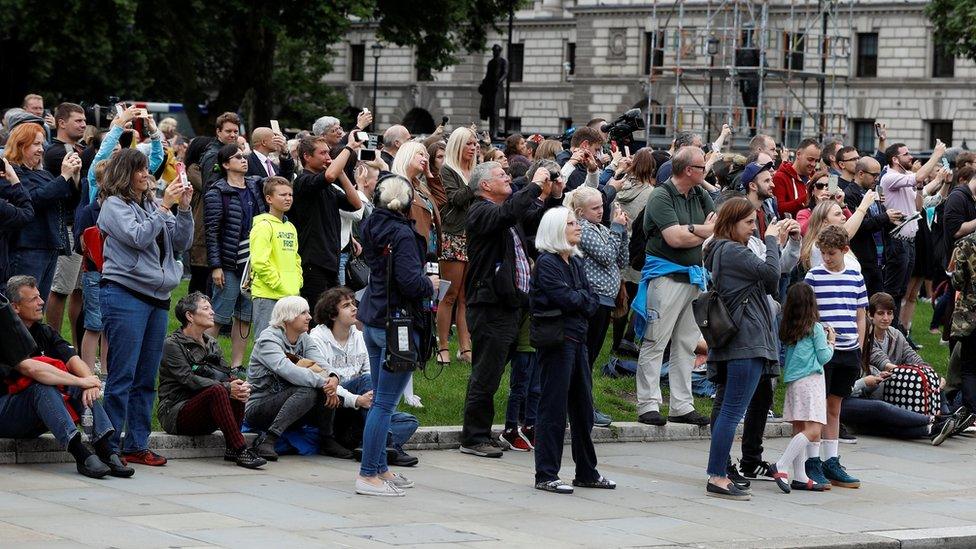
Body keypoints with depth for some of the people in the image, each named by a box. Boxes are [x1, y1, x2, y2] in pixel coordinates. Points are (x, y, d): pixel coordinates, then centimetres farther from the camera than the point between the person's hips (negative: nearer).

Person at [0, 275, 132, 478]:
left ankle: (105, 450, -30)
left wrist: (89, 381, -26)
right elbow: (31, 368, -29)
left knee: (82, 388, -14)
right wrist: (80, 381, -27)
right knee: (43, 386, -32)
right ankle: (80, 454, -43)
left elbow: (74, 360, -4)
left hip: (34, 424, 7)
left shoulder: (45, 332, 10)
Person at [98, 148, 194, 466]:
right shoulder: (114, 205, -2)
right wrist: (165, 207, -13)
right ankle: (109, 446, -5)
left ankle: (136, 445, 14)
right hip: (125, 294, -7)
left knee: (146, 378, 9)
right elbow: (139, 237, -15)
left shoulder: (152, 204, 16)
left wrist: (183, 208, 0)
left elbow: (181, 243, 12)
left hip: (157, 297, 7)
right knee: (122, 375, -8)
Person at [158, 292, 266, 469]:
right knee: (217, 390, -32)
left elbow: (227, 371, 6)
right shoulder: (172, 344, -7)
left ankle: (231, 449, -21)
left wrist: (242, 386, -18)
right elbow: (188, 379, -19)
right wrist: (226, 388, -28)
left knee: (236, 388, -18)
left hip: (204, 419, 7)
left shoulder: (211, 344, 17)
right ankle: (240, 450, -36)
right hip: (175, 412, -7)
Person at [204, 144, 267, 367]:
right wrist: (215, 266, -14)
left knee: (245, 316, 9)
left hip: (254, 262, 6)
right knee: (218, 317, -4)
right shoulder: (217, 193, -6)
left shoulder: (256, 186, 13)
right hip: (230, 265, -6)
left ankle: (237, 364, 16)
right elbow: (212, 231, -9)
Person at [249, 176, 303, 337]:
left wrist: (297, 283, 12)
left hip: (291, 296, 8)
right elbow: (259, 262, -18)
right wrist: (279, 284, -16)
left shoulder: (290, 227, 18)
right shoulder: (263, 226, -9)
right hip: (268, 296, -8)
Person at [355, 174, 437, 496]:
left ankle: (379, 469, 23)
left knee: (380, 400, 16)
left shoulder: (372, 227, 6)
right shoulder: (402, 235, -17)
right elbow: (410, 282, -24)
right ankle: (368, 475, -5)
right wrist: (430, 283, -5)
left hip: (372, 321, 9)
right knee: (385, 403, -5)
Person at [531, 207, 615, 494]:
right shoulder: (546, 263, -10)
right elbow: (566, 298, -18)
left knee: (583, 407, 12)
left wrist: (578, 300, -9)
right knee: (554, 409, -5)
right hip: (557, 339, -8)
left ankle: (587, 472, 21)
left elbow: (593, 301, 10)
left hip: (577, 338, 8)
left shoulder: (575, 262, 15)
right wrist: (584, 298, 0)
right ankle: (545, 476, 0)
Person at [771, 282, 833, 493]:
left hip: (792, 381, 7)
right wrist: (831, 341, 17)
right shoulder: (816, 328, -6)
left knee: (799, 429, 8)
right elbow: (823, 357, -2)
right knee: (812, 430, -11)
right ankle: (781, 467, -20)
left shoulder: (787, 329, 8)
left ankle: (800, 477, 8)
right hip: (811, 379, -7)